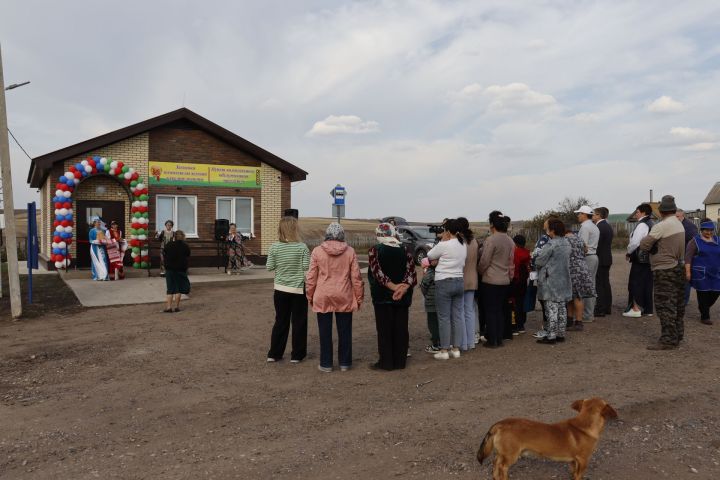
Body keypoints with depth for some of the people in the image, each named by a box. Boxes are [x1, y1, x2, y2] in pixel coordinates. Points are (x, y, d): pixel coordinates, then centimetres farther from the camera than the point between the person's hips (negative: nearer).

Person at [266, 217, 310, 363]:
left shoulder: (274, 247, -5)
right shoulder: (302, 247, -12)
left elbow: (269, 267, -1)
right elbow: (306, 267, -14)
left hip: (280, 289, 3)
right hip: (299, 290, -3)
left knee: (281, 321, 14)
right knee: (299, 322, 9)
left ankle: (274, 354, 18)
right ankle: (297, 355, 14)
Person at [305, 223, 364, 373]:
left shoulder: (317, 251, -4)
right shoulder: (350, 251, -2)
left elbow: (311, 277, -1)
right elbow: (356, 277, 0)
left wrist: (310, 296, 11)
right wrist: (359, 297, 10)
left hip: (322, 297, -1)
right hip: (344, 297, 1)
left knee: (325, 332, 8)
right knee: (344, 331, 11)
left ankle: (326, 364, 15)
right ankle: (345, 363, 19)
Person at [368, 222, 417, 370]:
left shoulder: (375, 250, -6)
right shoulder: (405, 250, 4)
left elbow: (377, 272, -19)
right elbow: (411, 272, -8)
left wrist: (393, 286, -23)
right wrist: (404, 287, -20)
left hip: (383, 295, -3)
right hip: (402, 296, 3)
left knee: (384, 329, 4)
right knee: (401, 328, 10)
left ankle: (386, 362, 7)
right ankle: (400, 361, 16)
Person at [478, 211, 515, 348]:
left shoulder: (491, 240, -16)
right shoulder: (510, 241, 7)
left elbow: (484, 261, -12)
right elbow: (511, 262, 13)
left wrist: (480, 271, 7)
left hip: (491, 280, -7)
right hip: (505, 280, 7)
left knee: (490, 311, 2)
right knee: (500, 310, 15)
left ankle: (492, 340, 6)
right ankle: (500, 339, 19)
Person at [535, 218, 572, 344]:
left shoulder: (551, 244, -19)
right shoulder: (567, 243, 7)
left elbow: (539, 261, -15)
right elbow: (566, 260, 14)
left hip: (551, 281, -8)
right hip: (563, 281, 8)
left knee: (552, 309, -3)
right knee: (562, 308, 13)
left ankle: (551, 336, 1)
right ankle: (561, 334, 21)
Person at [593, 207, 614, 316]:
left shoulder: (599, 227, -18)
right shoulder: (608, 226, 14)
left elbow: (597, 245, -20)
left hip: (600, 260, -10)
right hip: (607, 259, 10)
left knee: (599, 284, -6)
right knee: (606, 283, 14)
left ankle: (600, 309, -4)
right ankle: (607, 308, 20)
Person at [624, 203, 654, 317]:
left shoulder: (642, 225, -15)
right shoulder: (651, 224, 13)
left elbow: (635, 242, -22)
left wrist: (628, 253, -5)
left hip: (640, 259, -9)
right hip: (649, 258, 9)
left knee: (635, 283, -2)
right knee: (647, 283, 12)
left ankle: (636, 308, -1)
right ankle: (648, 309, 17)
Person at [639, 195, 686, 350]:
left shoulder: (661, 226, -17)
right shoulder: (680, 225, 10)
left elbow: (643, 245, -16)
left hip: (664, 270, -9)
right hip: (678, 267, 9)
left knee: (665, 305, -6)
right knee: (677, 305, 15)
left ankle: (668, 340, -4)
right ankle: (677, 336, 25)